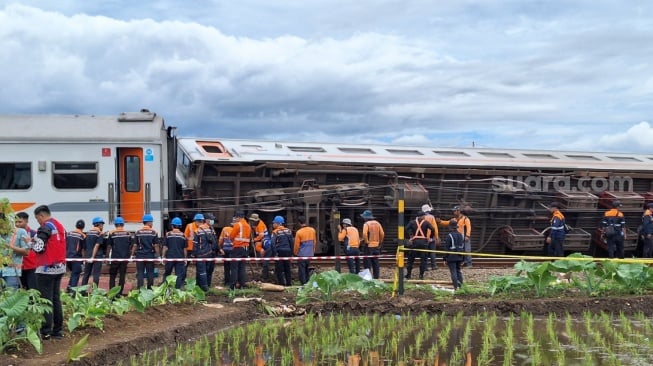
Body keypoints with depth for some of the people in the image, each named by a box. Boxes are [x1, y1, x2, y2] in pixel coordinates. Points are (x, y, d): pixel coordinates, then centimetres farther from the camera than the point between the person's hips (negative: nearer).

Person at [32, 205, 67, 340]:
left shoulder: (46, 227, -12)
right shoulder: (60, 226, 14)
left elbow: (38, 247, -16)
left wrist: (31, 243, 4)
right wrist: (37, 241, 17)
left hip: (46, 268, -8)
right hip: (59, 267, 8)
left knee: (45, 300, -4)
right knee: (56, 299, 11)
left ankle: (46, 331, -3)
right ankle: (57, 330, 13)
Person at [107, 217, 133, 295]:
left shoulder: (111, 233, -3)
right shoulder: (128, 233, 4)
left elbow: (109, 246, 1)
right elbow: (131, 245, 8)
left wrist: (109, 255, 14)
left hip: (114, 257, -2)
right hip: (125, 258, 2)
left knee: (112, 276, 7)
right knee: (122, 275, 6)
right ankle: (120, 293, 3)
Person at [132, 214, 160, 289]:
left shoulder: (138, 232, 0)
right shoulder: (154, 232, -4)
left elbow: (135, 245, -1)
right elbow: (156, 246, -3)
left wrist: (132, 255, 7)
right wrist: (158, 256, 3)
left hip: (140, 255, 1)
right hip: (150, 256, -1)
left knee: (140, 273, 3)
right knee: (150, 273, 8)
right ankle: (150, 289, 12)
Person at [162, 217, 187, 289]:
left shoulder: (168, 234, -1)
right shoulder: (183, 235, 2)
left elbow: (165, 247, -2)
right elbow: (184, 249, 5)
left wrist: (163, 256, 6)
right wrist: (185, 259, 12)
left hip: (170, 257, 0)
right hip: (180, 258, 0)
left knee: (166, 273, 13)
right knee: (179, 275, 2)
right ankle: (177, 288, -2)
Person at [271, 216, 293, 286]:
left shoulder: (275, 232, -8)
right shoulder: (288, 231, 7)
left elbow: (273, 244, -16)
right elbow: (292, 242, 9)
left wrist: (274, 253, -12)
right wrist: (291, 252, 14)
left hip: (279, 252, -5)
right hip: (287, 252, 5)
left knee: (279, 269, 2)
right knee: (287, 268, 13)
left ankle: (281, 283, 0)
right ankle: (289, 283, 16)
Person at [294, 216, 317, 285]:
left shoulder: (299, 232, -15)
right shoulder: (312, 230, 1)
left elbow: (296, 244, -9)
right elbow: (314, 242, 11)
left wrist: (295, 253, 6)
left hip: (301, 254, -5)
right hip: (310, 254, 5)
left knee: (301, 270, 2)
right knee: (307, 269, 18)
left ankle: (303, 284, 0)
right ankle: (307, 283, 20)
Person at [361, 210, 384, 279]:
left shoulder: (366, 224, -10)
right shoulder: (377, 223, 7)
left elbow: (364, 234, -23)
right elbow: (382, 234, 5)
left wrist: (366, 242, -11)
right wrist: (380, 242, 13)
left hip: (369, 246, -6)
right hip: (376, 246, 6)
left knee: (368, 263, -1)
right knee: (375, 263, 11)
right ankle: (376, 277, 13)